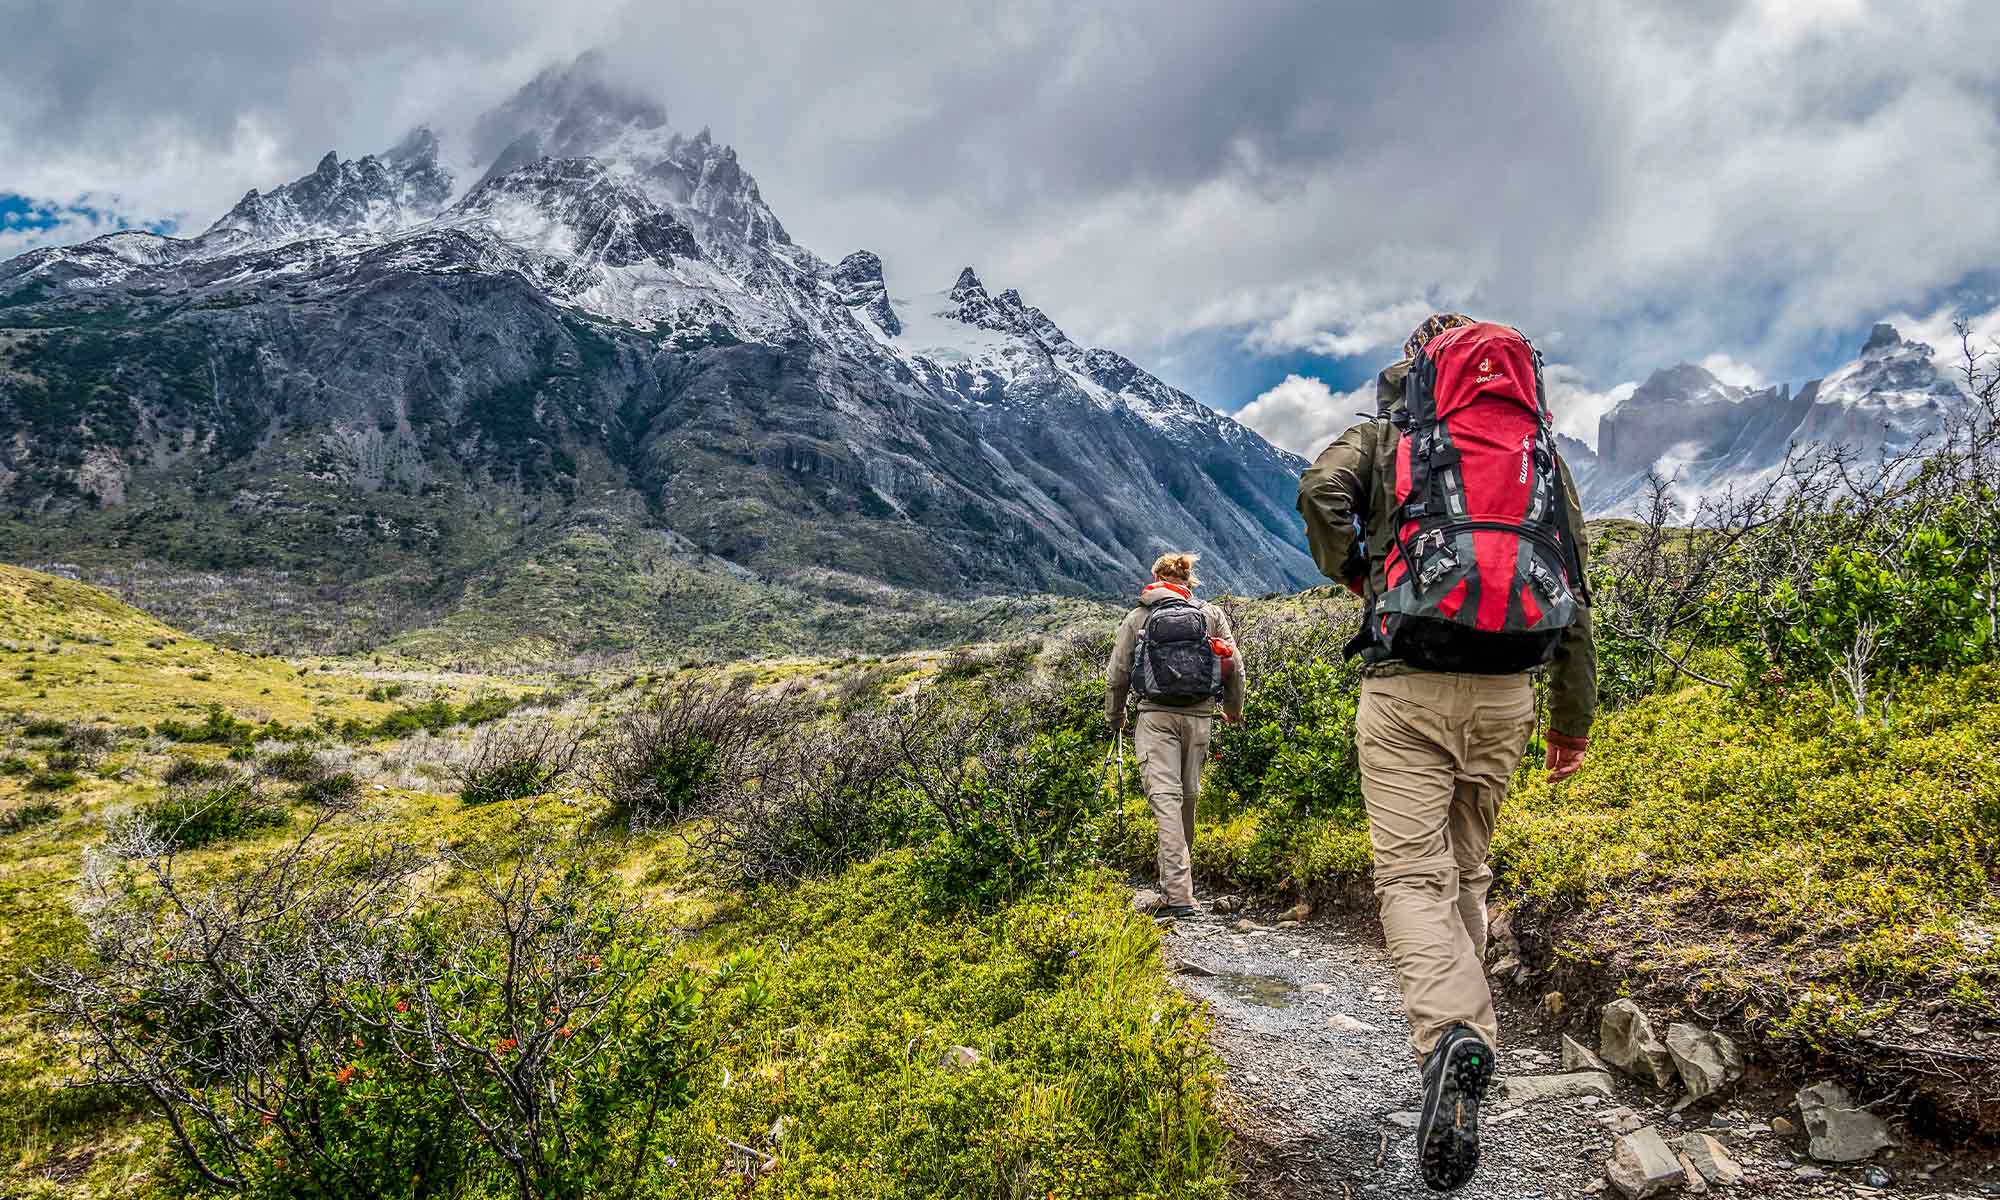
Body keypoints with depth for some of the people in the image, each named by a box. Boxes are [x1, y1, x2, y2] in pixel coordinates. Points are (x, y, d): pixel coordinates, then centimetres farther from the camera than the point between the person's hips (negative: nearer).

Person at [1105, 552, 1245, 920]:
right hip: (1199, 716, 2)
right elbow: (1234, 667, 9)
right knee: (1188, 798, 17)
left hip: (1156, 716, -2)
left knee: (1165, 799, -9)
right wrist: (1233, 709, 26)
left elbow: (1117, 675, 7)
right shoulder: (1212, 614, 9)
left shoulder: (1137, 617, 6)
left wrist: (1114, 716, 23)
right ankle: (1181, 874, 33)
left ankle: (1179, 896, -18)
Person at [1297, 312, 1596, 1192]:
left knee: (1412, 872, -5)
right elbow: (1575, 589, 13)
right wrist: (1574, 715, 18)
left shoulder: (1387, 435, 9)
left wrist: (1353, 574, 5)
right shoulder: (1542, 449, 17)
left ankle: (1451, 1036, -26)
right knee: (1466, 868, 18)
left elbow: (1321, 489, -14)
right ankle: (1465, 1033, 22)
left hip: (1408, 686, -4)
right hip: (1505, 691, 4)